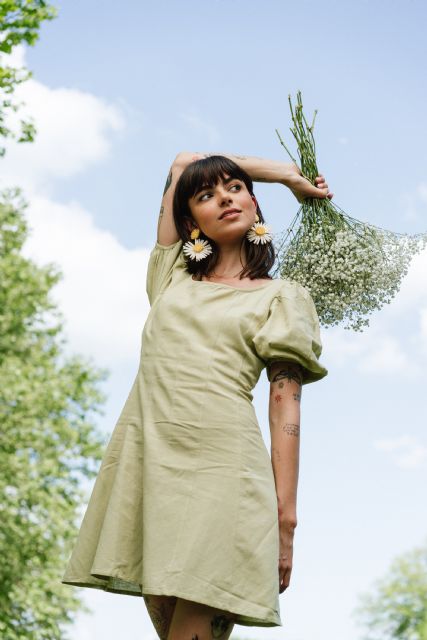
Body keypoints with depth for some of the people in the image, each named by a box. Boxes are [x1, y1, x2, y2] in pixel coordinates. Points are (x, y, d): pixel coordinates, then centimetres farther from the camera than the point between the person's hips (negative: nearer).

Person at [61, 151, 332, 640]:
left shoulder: (279, 297, 11)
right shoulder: (174, 276, 23)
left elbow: (285, 406, 1)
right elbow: (182, 161, 29)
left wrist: (286, 513, -9)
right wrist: (289, 175, 31)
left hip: (218, 464, -4)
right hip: (147, 454, 4)